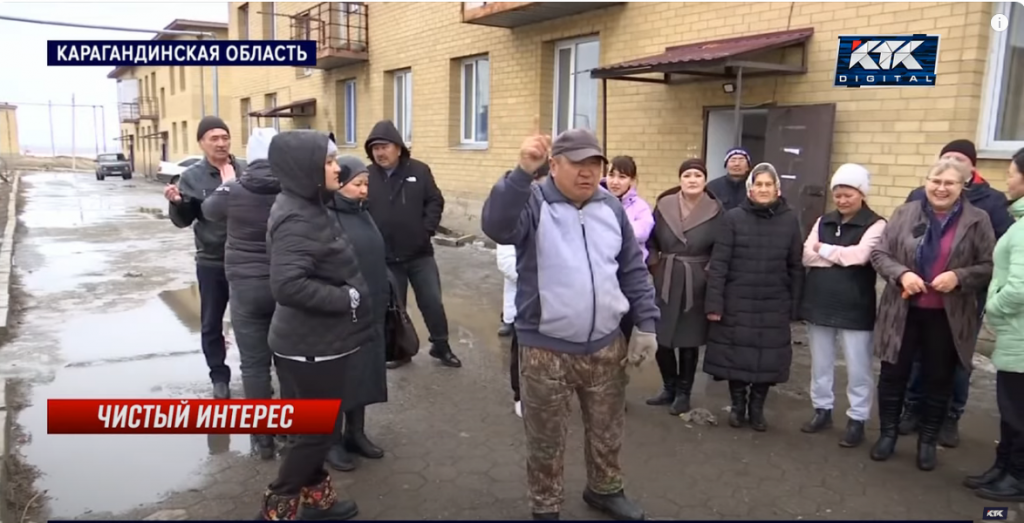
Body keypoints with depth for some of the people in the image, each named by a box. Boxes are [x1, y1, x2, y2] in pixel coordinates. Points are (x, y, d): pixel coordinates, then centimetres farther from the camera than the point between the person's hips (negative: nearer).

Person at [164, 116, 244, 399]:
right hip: (212, 262, 0)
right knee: (212, 323, 9)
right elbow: (183, 220, -3)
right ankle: (219, 376, 24)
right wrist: (176, 203, -23)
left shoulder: (246, 171, -1)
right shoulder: (192, 177, -1)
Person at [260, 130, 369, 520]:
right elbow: (286, 285, -34)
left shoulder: (309, 207, 6)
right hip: (312, 345, -9)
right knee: (319, 429, 6)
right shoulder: (298, 220, -24)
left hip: (320, 340, 9)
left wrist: (348, 295, 8)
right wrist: (345, 299, -26)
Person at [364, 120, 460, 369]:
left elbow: (435, 202, 1)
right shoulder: (367, 176, -4)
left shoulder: (419, 170, -4)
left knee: (433, 301, 8)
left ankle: (441, 346, 26)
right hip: (386, 257, 0)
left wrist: (427, 229, -8)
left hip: (420, 253, 0)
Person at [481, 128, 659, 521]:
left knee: (607, 431, 21)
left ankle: (605, 490, 45)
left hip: (606, 345, 5)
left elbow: (633, 270, 11)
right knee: (546, 440, 11)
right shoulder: (534, 203, -10)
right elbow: (497, 226, -32)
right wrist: (523, 173, -42)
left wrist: (646, 323, 7)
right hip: (545, 349, -4)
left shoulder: (611, 207, 5)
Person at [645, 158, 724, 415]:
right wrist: (654, 264, 1)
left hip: (696, 285, -2)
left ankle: (683, 393, 25)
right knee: (661, 339, 5)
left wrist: (710, 272, -10)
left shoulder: (716, 211, -5)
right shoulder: (664, 205, 0)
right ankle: (669, 388, 27)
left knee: (689, 341, 7)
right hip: (665, 282, 2)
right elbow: (651, 241, 10)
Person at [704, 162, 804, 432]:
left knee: (768, 357, 8)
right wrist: (714, 302, -11)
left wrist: (795, 306, 1)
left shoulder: (790, 220, 1)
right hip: (737, 303, -1)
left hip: (774, 305, 2)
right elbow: (718, 263, -7)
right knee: (736, 355, 7)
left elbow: (796, 267, 4)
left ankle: (757, 408, 27)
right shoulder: (733, 218, -5)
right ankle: (737, 405, 28)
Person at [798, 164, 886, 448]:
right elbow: (807, 256, -3)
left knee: (857, 368, 4)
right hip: (819, 303, 5)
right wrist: (843, 256, -13)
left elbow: (860, 255, -21)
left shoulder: (875, 224, -5)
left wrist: (824, 250, -8)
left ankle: (857, 420, 15)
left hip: (855, 308, -5)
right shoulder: (823, 221, 9)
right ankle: (822, 410, 28)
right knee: (820, 363, 15)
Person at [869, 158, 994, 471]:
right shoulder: (904, 214, -1)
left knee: (939, 381, 11)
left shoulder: (977, 221, -3)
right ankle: (887, 433, 28)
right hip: (903, 312, 1)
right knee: (893, 375, 10)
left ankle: (928, 441, 28)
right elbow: (879, 254, 0)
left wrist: (959, 276, -20)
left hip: (948, 317, 0)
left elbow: (990, 266, -2)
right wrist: (902, 273, -18)